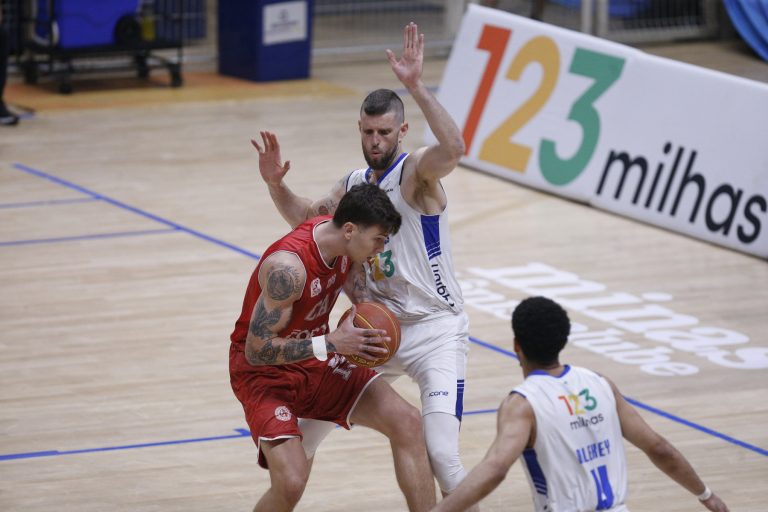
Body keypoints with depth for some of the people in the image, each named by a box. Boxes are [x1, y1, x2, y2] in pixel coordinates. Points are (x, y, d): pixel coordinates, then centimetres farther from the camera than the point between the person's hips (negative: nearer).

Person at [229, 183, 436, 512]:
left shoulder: (344, 243, -8)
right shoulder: (288, 266, -32)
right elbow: (256, 350, -30)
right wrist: (332, 343, -34)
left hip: (316, 361, 7)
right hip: (264, 373, -7)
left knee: (407, 423, -6)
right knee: (291, 484, -24)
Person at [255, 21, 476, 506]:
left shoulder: (415, 172, -15)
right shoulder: (353, 184, 7)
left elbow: (454, 148, -38)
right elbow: (307, 217, 24)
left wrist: (416, 86, -44)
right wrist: (276, 184, 4)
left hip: (434, 329, -7)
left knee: (442, 455, -22)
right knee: (307, 420, 18)